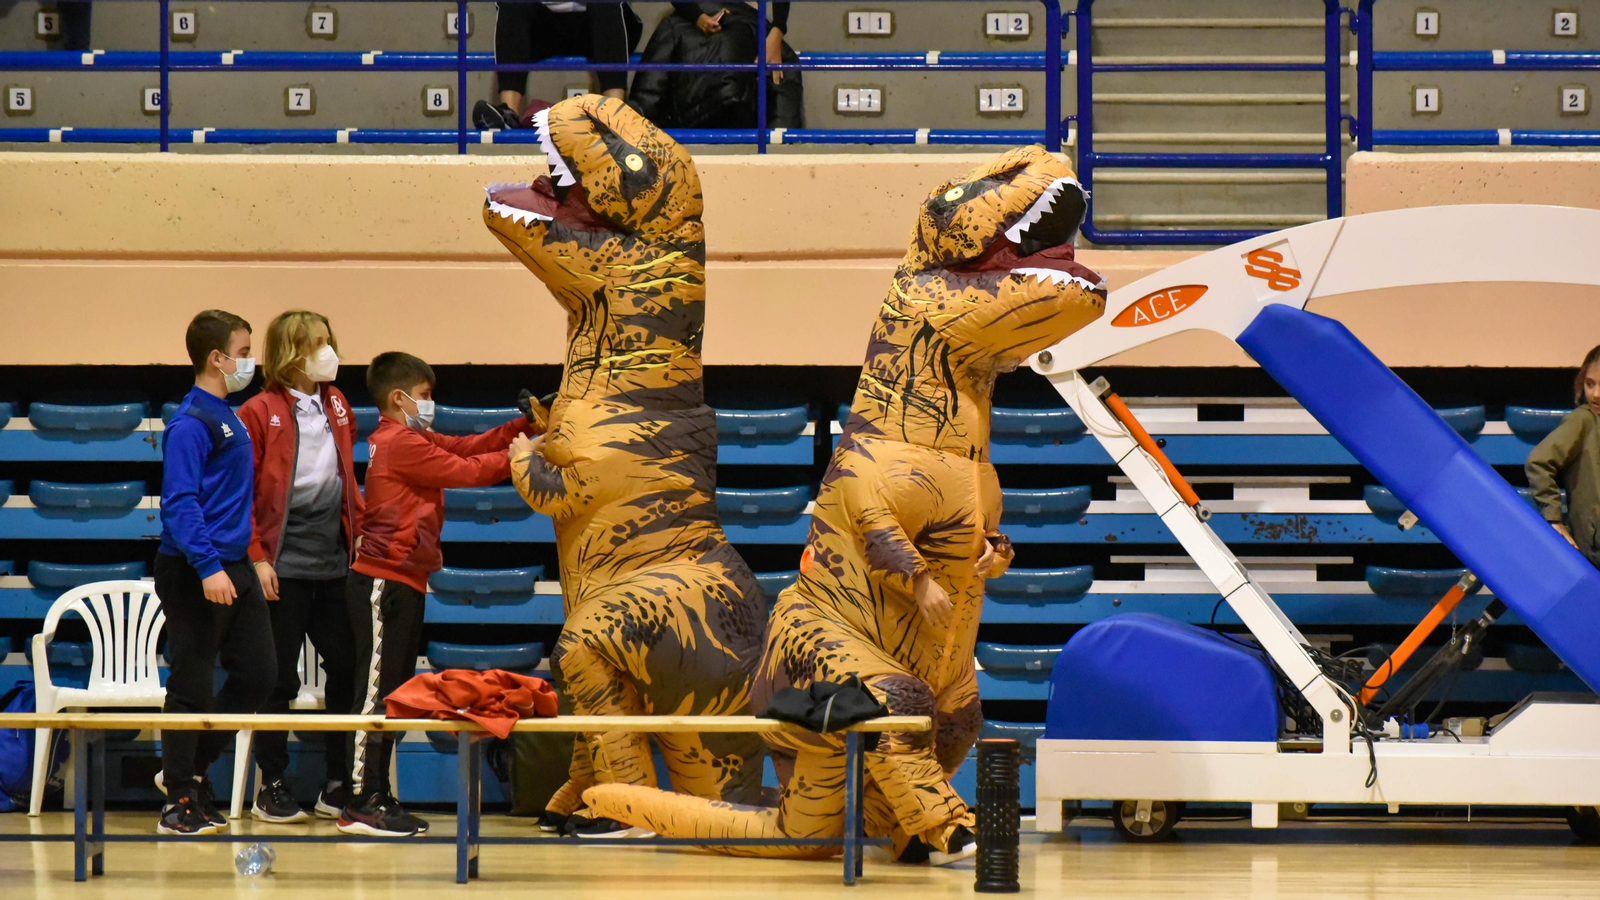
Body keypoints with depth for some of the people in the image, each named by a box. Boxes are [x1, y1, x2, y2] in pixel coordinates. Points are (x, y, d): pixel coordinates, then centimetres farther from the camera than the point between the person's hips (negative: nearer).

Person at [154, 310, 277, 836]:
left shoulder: (228, 417, 14)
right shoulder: (190, 423, -14)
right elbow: (179, 502, -21)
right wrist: (208, 567, -27)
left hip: (235, 569, 9)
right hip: (193, 574, -9)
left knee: (258, 674, 9)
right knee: (192, 687, -2)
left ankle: (188, 768, 21)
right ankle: (180, 802, 5)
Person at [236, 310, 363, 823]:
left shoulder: (336, 405, 13)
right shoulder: (260, 413, -5)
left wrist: (359, 530, 9)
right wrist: (256, 556, -12)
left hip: (334, 563, 6)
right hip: (283, 565, -6)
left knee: (347, 667, 4)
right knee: (279, 678, 1)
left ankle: (340, 782, 14)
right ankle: (272, 786, 10)